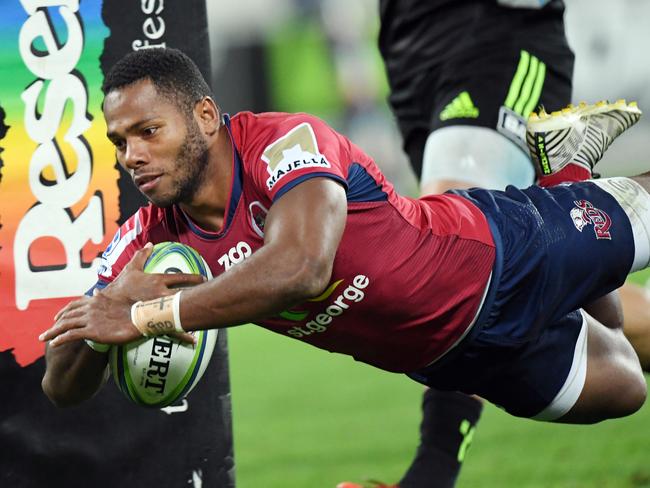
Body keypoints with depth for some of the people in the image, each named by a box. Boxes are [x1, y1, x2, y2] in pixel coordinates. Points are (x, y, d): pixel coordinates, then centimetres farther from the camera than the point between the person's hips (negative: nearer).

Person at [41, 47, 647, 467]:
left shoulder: (284, 142, -37)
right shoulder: (151, 242, -20)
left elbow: (300, 267, -56)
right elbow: (63, 388, -17)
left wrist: (147, 317, -51)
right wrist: (117, 300, -39)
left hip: (501, 259, -5)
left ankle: (562, 155, 44)